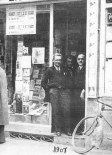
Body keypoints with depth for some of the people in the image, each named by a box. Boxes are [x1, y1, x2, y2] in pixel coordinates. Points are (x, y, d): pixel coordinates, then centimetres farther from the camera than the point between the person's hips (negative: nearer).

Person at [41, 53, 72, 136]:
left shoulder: (65, 70, 22)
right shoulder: (49, 70, 15)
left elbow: (69, 81, 22)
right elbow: (43, 82, 14)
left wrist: (67, 87, 7)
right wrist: (48, 89, 7)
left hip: (64, 91, 1)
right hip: (54, 91, -1)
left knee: (66, 110, -9)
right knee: (56, 111, -5)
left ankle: (68, 130, -2)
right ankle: (58, 130, 2)